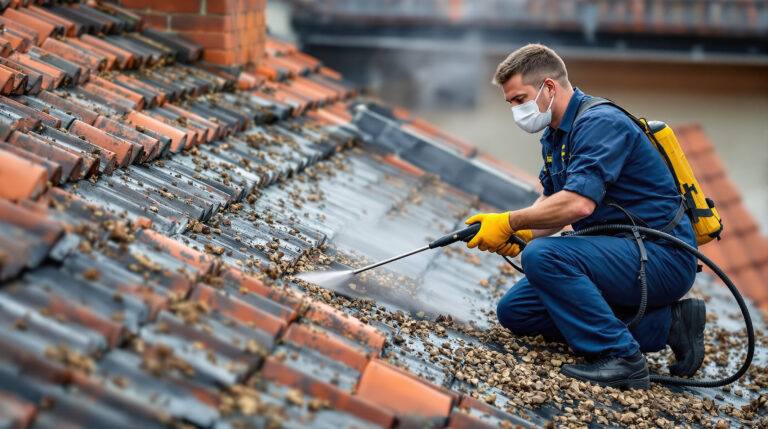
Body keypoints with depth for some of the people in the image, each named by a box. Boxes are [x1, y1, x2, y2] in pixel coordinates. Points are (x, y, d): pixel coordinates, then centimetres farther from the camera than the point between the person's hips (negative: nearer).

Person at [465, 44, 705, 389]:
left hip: (663, 256, -11)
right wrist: (521, 235, 1)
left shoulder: (599, 123, -18)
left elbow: (578, 204, -30)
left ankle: (619, 356, -19)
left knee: (543, 256, -29)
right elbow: (552, 200, 22)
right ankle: (662, 325, 3)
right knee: (515, 310, 6)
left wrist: (510, 222, -18)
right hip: (620, 251, 11)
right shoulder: (554, 136, 13)